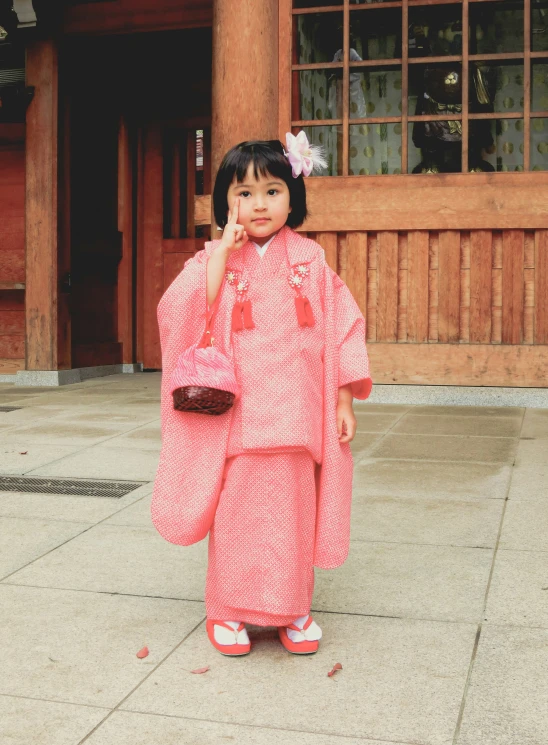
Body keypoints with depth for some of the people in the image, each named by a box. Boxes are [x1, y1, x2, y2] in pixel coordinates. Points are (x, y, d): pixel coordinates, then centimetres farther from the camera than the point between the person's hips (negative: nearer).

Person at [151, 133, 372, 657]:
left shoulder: (310, 260, 4)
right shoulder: (216, 258, 2)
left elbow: (343, 326, 5)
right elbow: (186, 314, -14)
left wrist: (344, 398, 1)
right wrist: (223, 251, -16)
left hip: (295, 412, 1)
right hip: (237, 412, -1)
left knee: (294, 508, 8)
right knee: (236, 508, 3)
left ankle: (292, 609, 25)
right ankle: (226, 609, 21)